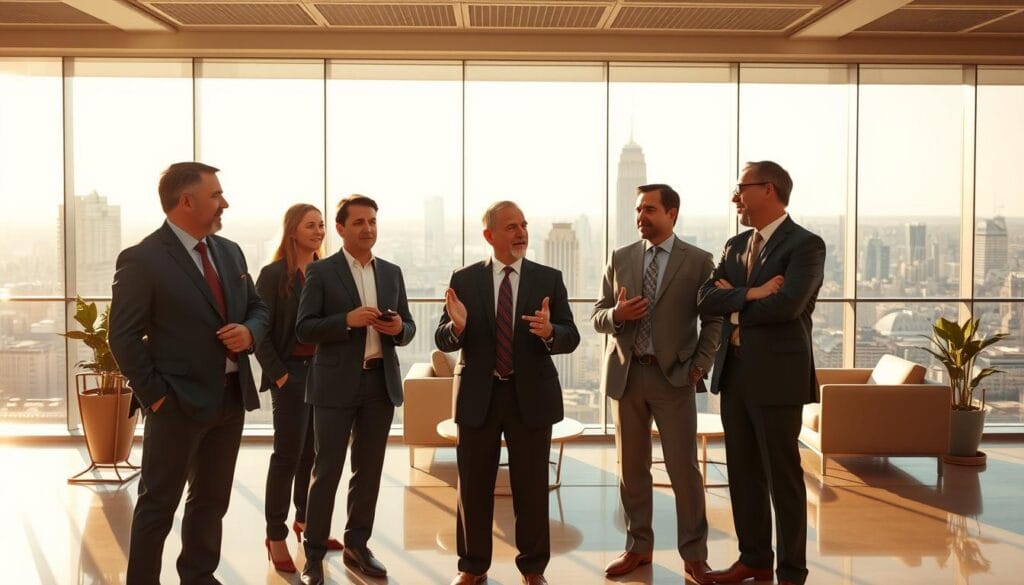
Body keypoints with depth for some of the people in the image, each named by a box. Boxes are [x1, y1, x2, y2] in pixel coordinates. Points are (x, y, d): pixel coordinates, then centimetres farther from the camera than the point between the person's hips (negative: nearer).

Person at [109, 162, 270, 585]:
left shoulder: (230, 252, 10)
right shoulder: (142, 259, -12)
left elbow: (258, 309, 16)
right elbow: (123, 337, -12)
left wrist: (249, 332, -6)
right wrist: (155, 395, -15)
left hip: (232, 396, 7)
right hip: (179, 402, -7)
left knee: (212, 500, 17)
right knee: (158, 504, 5)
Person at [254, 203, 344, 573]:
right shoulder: (273, 274, -6)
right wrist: (278, 375, -13)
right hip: (292, 373, -5)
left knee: (314, 452, 13)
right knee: (288, 454, -1)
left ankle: (306, 521, 28)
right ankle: (276, 536, 8)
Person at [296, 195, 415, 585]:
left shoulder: (392, 272, 11)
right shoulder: (321, 271, -2)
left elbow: (408, 329, 13)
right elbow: (304, 329, -8)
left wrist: (398, 328, -10)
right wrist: (348, 320, -21)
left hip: (381, 383, 5)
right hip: (336, 384, -4)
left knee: (369, 470, 10)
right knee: (326, 471, 0)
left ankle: (356, 546, 23)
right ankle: (314, 553, 10)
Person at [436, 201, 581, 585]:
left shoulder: (549, 279, 0)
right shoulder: (464, 280, 0)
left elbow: (571, 338, -5)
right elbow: (442, 341, -2)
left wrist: (549, 332, -28)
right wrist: (457, 327, -25)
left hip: (531, 395, 0)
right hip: (478, 396, 0)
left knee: (532, 487, 8)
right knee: (473, 487, 10)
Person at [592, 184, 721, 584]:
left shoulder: (698, 261, 0)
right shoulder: (620, 259, 9)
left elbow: (713, 320, 2)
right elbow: (597, 317, 9)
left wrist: (701, 365, -9)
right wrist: (616, 315, -13)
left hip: (674, 375, -3)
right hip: (627, 374, 3)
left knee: (684, 468, -2)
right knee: (632, 468, 10)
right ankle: (639, 547, 22)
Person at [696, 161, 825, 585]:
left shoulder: (805, 245, -8)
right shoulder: (735, 246, 13)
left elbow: (787, 303, -23)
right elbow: (706, 299, 2)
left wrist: (735, 307, -7)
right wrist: (750, 294, -15)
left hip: (777, 374, -7)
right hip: (733, 372, 7)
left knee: (783, 476, 2)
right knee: (743, 472, 14)